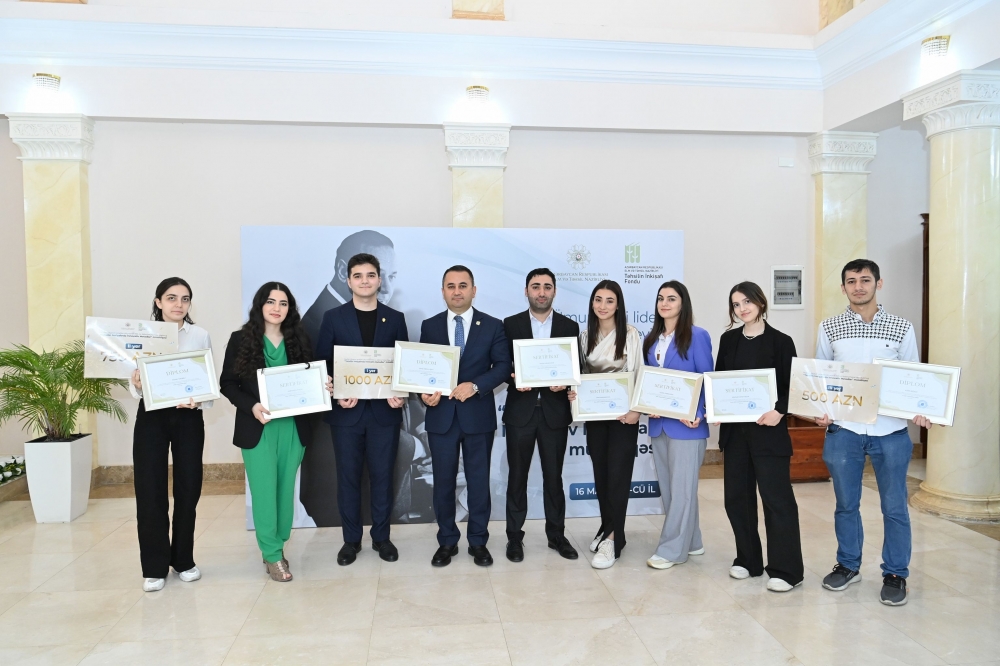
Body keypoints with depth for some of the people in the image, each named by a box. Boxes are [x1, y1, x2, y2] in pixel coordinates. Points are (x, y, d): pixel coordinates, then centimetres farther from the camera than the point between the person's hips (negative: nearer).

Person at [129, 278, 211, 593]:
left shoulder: (201, 336, 1)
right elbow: (135, 385, 1)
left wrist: (198, 400, -19)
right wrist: (136, 384, -22)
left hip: (188, 418, 1)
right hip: (151, 417, 0)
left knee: (188, 489, 7)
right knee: (150, 491, -1)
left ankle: (184, 560, 23)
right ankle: (154, 567, 13)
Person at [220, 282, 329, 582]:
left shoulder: (299, 340, 7)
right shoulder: (241, 339, -1)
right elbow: (227, 383, -2)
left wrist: (324, 387, -11)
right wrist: (251, 406, -16)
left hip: (293, 427, 3)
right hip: (258, 428, -3)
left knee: (286, 489, 9)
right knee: (264, 490, -1)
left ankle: (276, 547, 23)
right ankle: (272, 554, 11)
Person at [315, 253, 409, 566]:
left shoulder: (395, 318, 5)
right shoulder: (333, 318, 3)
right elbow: (322, 364, 2)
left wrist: (400, 394, -11)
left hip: (384, 410, 1)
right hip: (346, 410, 0)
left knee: (382, 476, 8)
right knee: (348, 477, 8)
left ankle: (381, 537, 23)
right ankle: (351, 540, 22)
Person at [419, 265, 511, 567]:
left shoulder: (492, 325, 1)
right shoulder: (430, 326, 5)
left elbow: (503, 366, -5)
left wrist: (475, 386, -19)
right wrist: (425, 393, -14)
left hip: (478, 415, -1)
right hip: (441, 415, 1)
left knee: (479, 480, 8)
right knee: (443, 482, 9)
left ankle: (478, 542, 23)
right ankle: (447, 541, 25)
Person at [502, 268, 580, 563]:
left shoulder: (570, 327, 5)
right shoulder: (511, 324, 2)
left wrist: (565, 382, -15)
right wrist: (514, 378, -17)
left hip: (555, 412, 1)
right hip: (520, 411, -1)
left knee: (554, 477, 11)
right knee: (517, 476, 8)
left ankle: (556, 535, 26)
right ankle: (514, 536, 20)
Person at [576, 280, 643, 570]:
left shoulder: (630, 334, -8)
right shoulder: (585, 336, 7)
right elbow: (581, 373, 12)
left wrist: (635, 410, -20)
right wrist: (575, 392, -8)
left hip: (622, 414, -5)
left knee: (617, 475, -4)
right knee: (600, 474, 12)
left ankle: (613, 539, 4)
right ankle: (608, 529, 26)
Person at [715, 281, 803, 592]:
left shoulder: (780, 342, -3)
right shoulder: (728, 340, 9)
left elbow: (791, 386, -6)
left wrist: (779, 411, -22)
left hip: (767, 430, -5)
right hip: (734, 429, 5)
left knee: (777, 497, -2)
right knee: (736, 495, 10)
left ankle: (786, 570, 9)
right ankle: (747, 560, 25)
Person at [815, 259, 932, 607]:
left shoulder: (902, 328, 2)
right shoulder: (829, 328, 3)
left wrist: (920, 411, -11)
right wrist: (819, 410, -9)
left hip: (891, 430, 0)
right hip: (844, 429, 1)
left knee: (894, 506, 8)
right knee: (846, 503, 13)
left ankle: (895, 574, 25)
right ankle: (848, 565, 31)